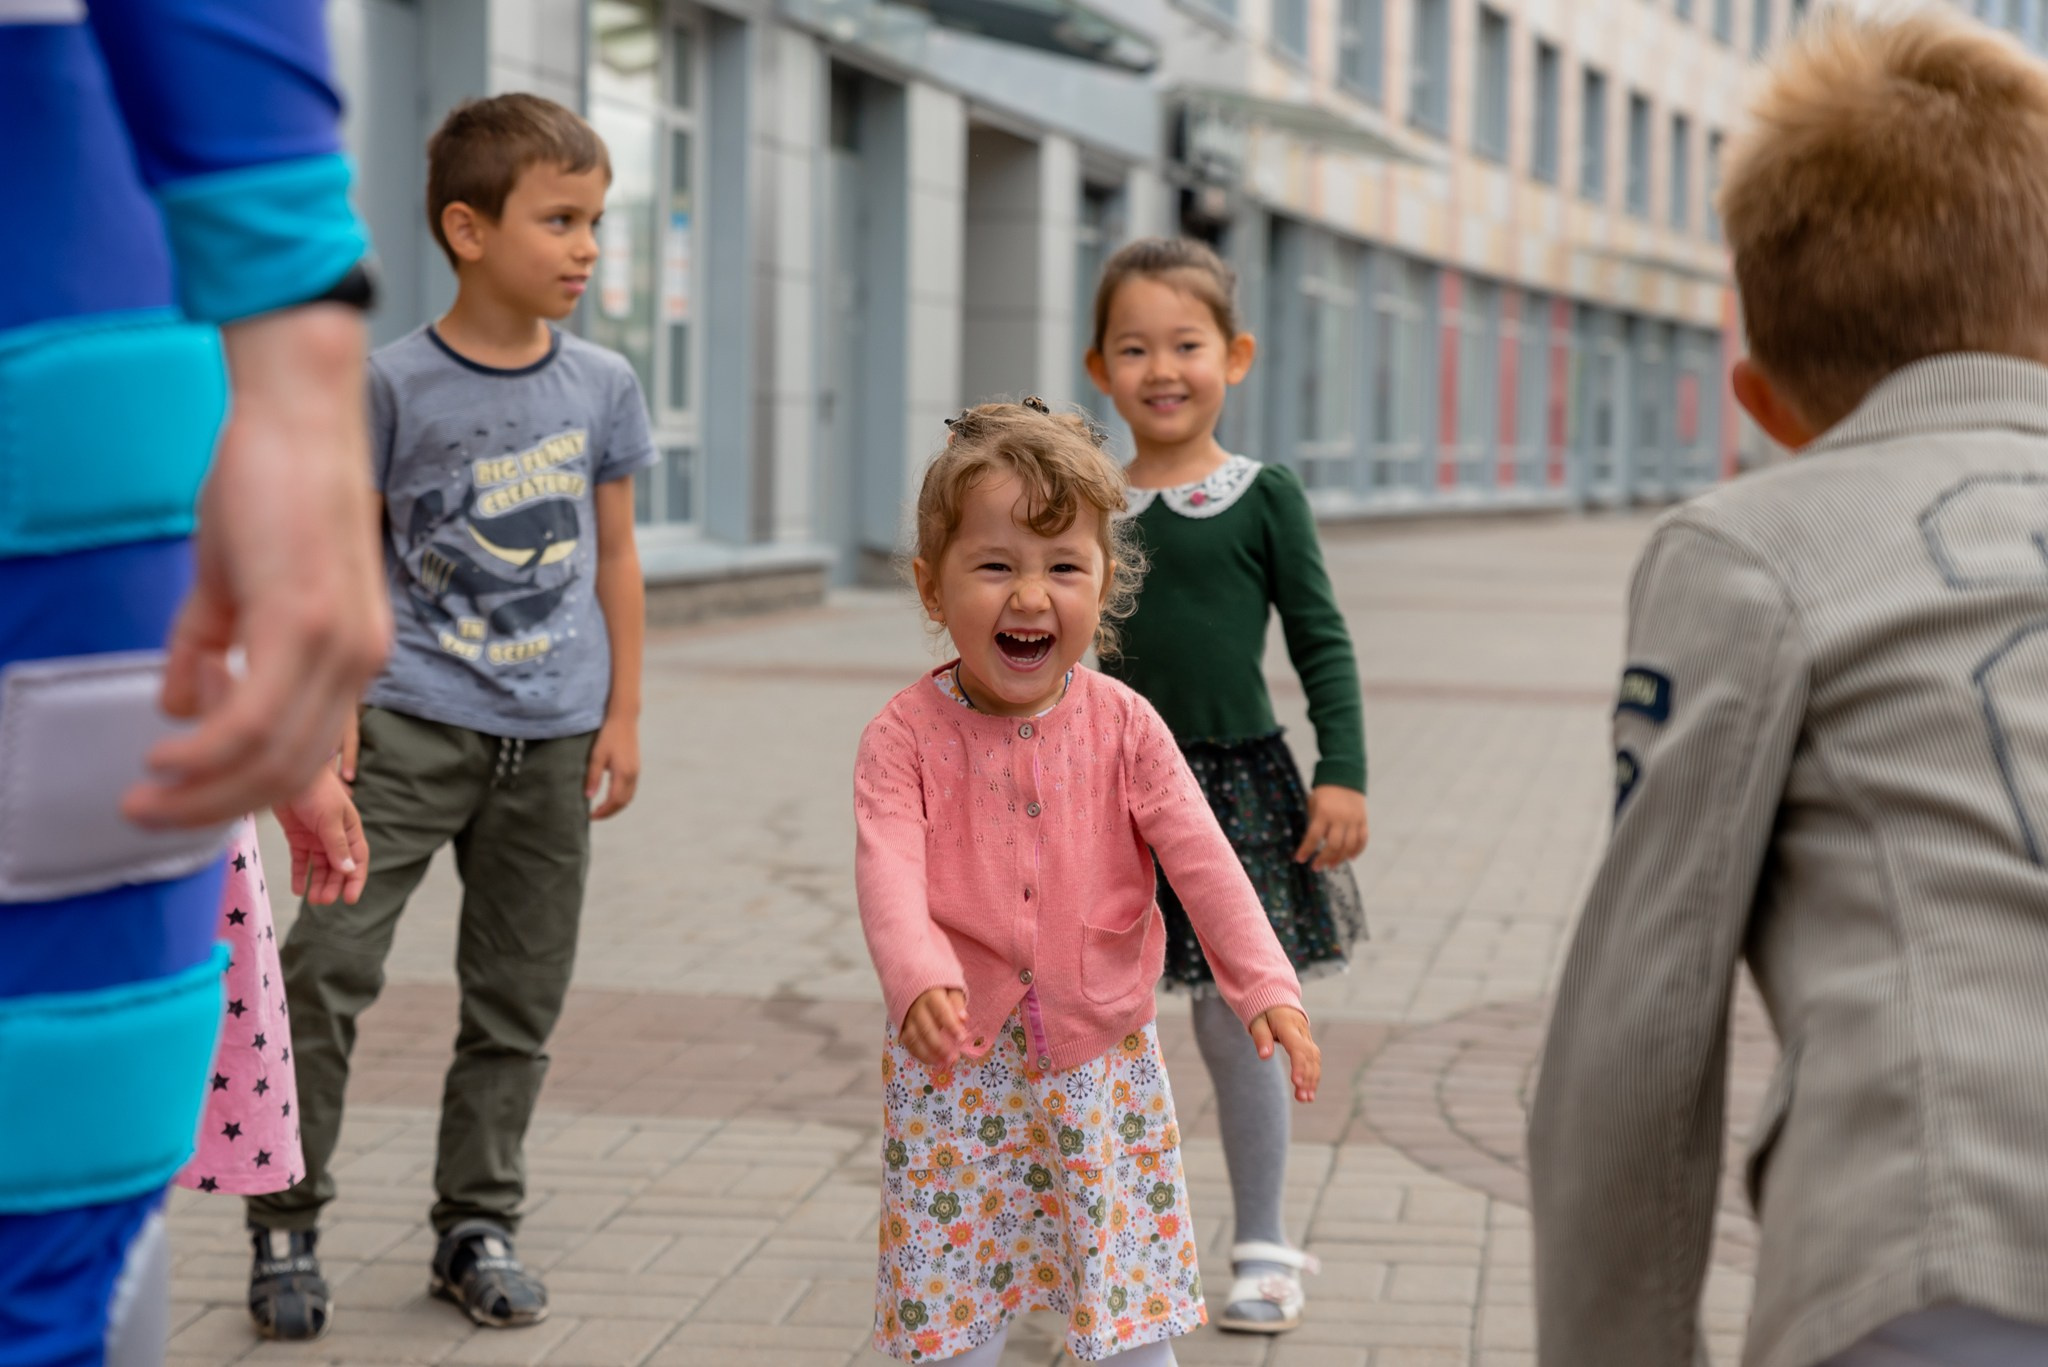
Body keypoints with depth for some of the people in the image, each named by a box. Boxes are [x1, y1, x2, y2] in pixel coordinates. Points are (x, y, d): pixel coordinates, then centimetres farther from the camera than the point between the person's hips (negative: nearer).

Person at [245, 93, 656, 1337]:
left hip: (552, 734, 3)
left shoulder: (603, 387, 5)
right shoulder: (394, 384, -5)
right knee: (329, 961, -12)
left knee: (519, 993, 9)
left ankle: (478, 1225, 23)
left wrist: (623, 715, 9)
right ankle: (288, 1224, 1)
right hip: (414, 719, -3)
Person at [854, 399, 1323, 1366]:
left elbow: (1200, 857, -9)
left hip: (1100, 1065, 1)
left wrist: (1266, 985, -23)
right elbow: (890, 875, -21)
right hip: (954, 1070, -1)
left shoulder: (1121, 726, -3)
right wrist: (921, 981, -41)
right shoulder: (905, 738, -9)